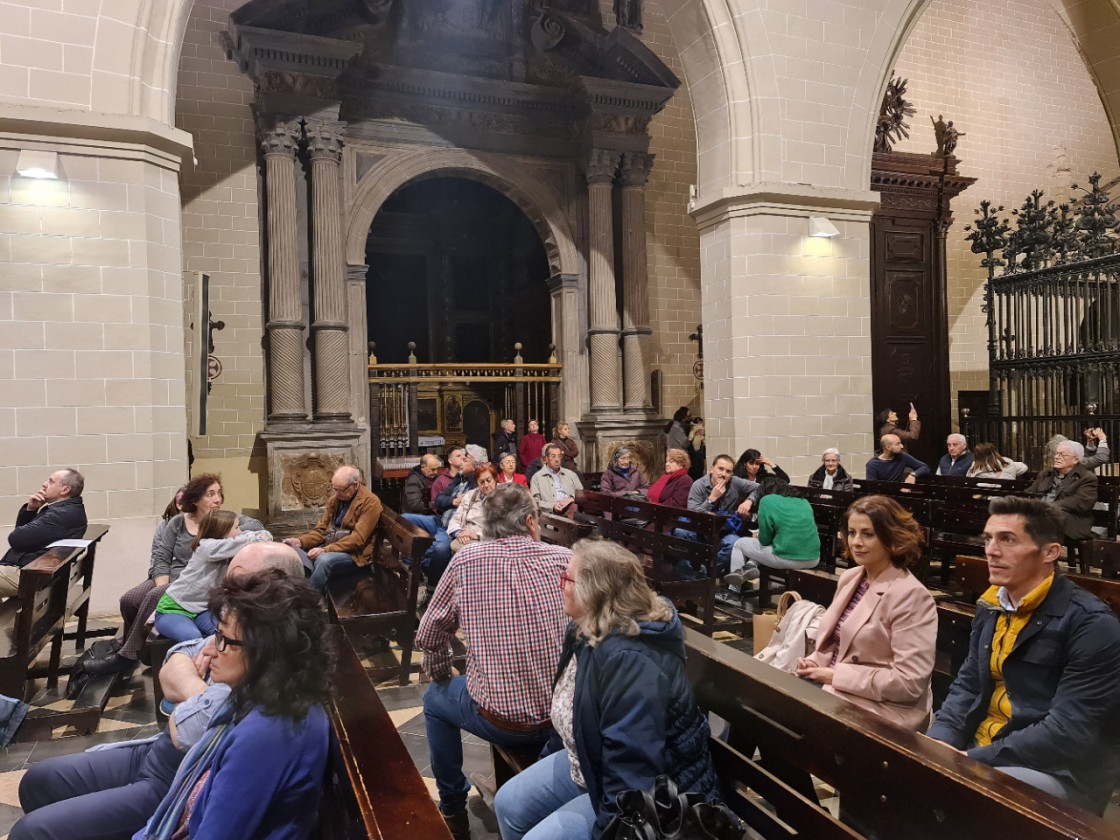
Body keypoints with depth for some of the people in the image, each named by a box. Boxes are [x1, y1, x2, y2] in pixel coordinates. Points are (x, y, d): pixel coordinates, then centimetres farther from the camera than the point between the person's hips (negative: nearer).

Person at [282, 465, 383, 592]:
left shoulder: (370, 502, -14)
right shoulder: (335, 498, 8)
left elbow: (358, 538, -21)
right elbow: (322, 529, 11)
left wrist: (325, 550, -28)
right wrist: (301, 541, -8)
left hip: (354, 554, -7)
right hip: (328, 548, 7)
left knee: (324, 560, -35)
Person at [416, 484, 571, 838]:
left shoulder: (466, 560, -9)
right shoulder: (566, 559, -5)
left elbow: (429, 636, 0)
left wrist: (442, 675, 21)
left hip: (499, 720, -2)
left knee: (435, 699, 29)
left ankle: (453, 811, 38)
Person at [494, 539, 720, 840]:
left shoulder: (629, 660, -34)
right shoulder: (587, 630, -2)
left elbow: (632, 771, -33)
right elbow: (570, 705, 14)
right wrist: (546, 766, 20)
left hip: (651, 796, -9)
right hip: (593, 764, 9)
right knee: (509, 804, 6)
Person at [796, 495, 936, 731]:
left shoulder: (911, 596, -16)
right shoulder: (850, 577, 8)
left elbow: (910, 682, -21)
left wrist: (836, 676, -18)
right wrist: (815, 663, -2)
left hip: (879, 709, -7)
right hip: (831, 687, 7)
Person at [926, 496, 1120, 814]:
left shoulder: (1091, 624, -17)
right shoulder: (990, 609, 8)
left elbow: (1069, 733, -22)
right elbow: (967, 687, 12)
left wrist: (971, 760, -23)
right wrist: (935, 746, -7)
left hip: (1061, 773, -7)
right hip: (978, 753, 7)